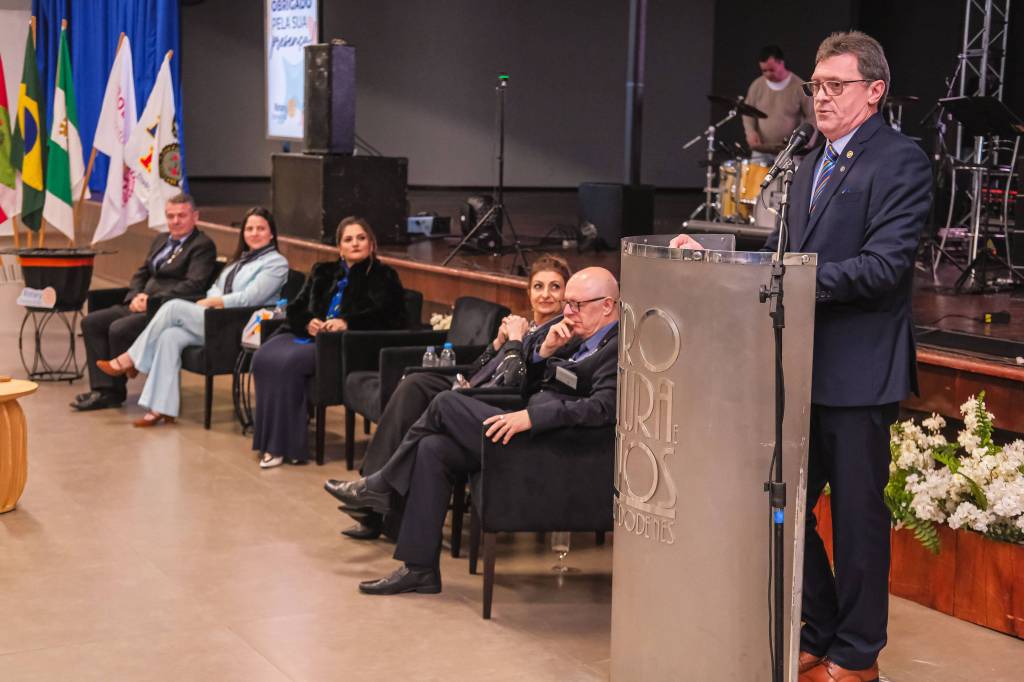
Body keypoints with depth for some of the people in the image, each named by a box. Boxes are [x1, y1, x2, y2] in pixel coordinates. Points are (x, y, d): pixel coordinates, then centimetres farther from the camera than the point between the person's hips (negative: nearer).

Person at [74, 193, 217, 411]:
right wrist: (135, 296, -1)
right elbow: (141, 273, 22)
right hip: (143, 304, 9)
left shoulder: (203, 246, -6)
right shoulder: (161, 240, 22)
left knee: (119, 328, -27)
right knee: (91, 322, -5)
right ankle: (102, 388, -10)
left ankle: (116, 391, -9)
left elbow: (193, 285, -17)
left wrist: (153, 300, -19)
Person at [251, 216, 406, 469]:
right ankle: (270, 442, -27)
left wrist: (347, 323, -20)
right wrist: (308, 322, -2)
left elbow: (386, 317, -7)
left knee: (289, 362, -32)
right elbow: (295, 308, 22)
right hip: (308, 335, 6)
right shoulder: (323, 273, 27)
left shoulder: (383, 277, 10)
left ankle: (285, 446, -28)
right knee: (264, 357, -26)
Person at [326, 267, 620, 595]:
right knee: (432, 448, -3)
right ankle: (419, 568, 0)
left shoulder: (620, 347, -11)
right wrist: (546, 350, 3)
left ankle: (380, 486, 7)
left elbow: (604, 407, -26)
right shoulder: (583, 339, 20)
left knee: (447, 403, -11)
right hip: (530, 433, 10)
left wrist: (530, 416, -31)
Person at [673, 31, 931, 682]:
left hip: (858, 374, -8)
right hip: (803, 367, 8)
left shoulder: (900, 160, -8)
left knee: (858, 516, 4)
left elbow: (885, 264, -18)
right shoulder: (811, 169, 18)